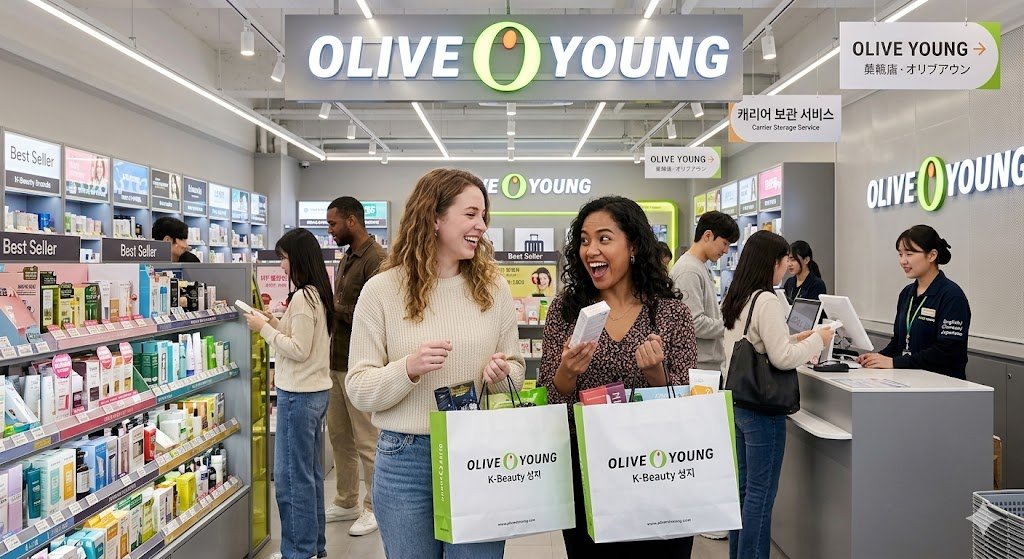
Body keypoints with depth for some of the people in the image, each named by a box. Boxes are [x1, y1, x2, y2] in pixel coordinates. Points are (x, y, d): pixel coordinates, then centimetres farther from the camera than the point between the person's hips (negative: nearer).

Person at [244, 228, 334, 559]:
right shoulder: (318, 294, 11)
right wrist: (275, 323, 10)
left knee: (291, 476, 0)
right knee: (311, 472, 17)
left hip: (299, 395, -10)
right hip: (317, 390, 10)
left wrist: (265, 329, -11)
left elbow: (299, 350, -19)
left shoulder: (302, 297, -17)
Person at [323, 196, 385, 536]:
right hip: (337, 360, 9)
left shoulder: (376, 260, -16)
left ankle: (375, 507, 20)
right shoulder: (347, 258, 14)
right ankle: (346, 503, 31)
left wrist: (333, 306, -16)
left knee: (366, 441, 3)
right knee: (339, 435, 17)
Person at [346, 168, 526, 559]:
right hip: (406, 461, -1)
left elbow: (516, 368, 9)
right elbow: (358, 389, -5)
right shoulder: (382, 291, -6)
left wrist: (502, 374, -13)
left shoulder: (493, 286, 1)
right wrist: (409, 369, -23)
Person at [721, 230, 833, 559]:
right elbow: (782, 358, -18)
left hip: (737, 403, 9)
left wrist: (793, 339, 16)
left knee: (744, 487, 18)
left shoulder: (734, 299, 9)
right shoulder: (766, 301, -17)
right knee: (761, 494, 2)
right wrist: (817, 340, -5)